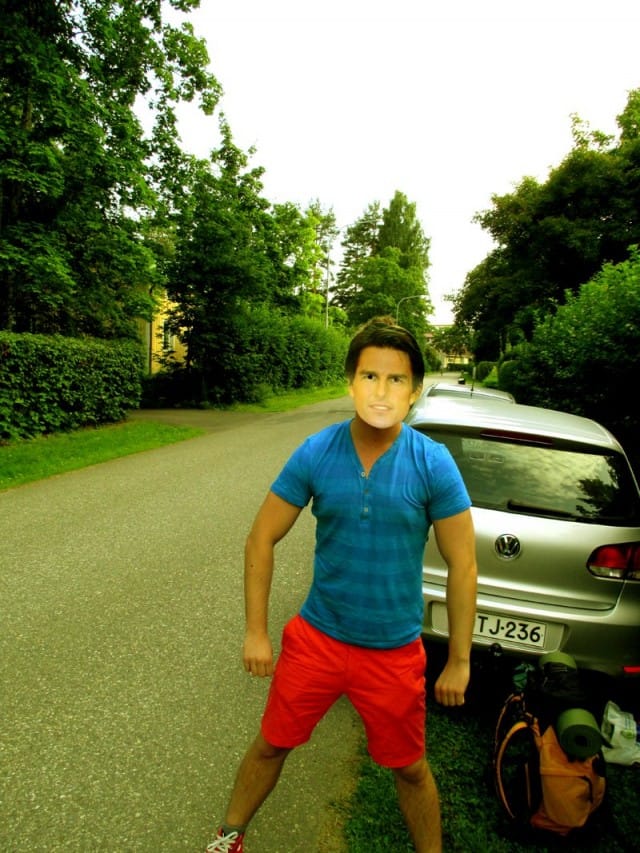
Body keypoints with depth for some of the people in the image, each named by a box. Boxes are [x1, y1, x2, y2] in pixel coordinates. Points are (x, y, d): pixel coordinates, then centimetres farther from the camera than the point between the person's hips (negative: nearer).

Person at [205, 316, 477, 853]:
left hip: (394, 652, -1)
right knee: (271, 746, 20)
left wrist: (459, 661, -4)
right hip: (316, 637, 2)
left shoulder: (433, 464, -17)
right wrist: (256, 631, -4)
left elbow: (462, 565, -9)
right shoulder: (316, 454, -14)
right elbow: (262, 538, -5)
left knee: (409, 769, 19)